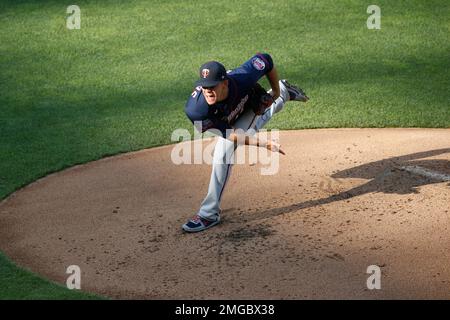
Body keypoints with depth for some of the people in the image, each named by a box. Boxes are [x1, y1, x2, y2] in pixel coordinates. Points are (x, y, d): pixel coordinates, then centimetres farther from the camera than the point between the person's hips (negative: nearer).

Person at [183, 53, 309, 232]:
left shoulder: (242, 78, -44)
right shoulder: (195, 110, -44)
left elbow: (265, 59, -23)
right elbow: (229, 134, -34)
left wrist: (275, 92, -17)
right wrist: (263, 143, -39)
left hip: (251, 108, -2)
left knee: (223, 153, -20)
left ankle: (209, 214, -10)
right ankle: (284, 95, 58)